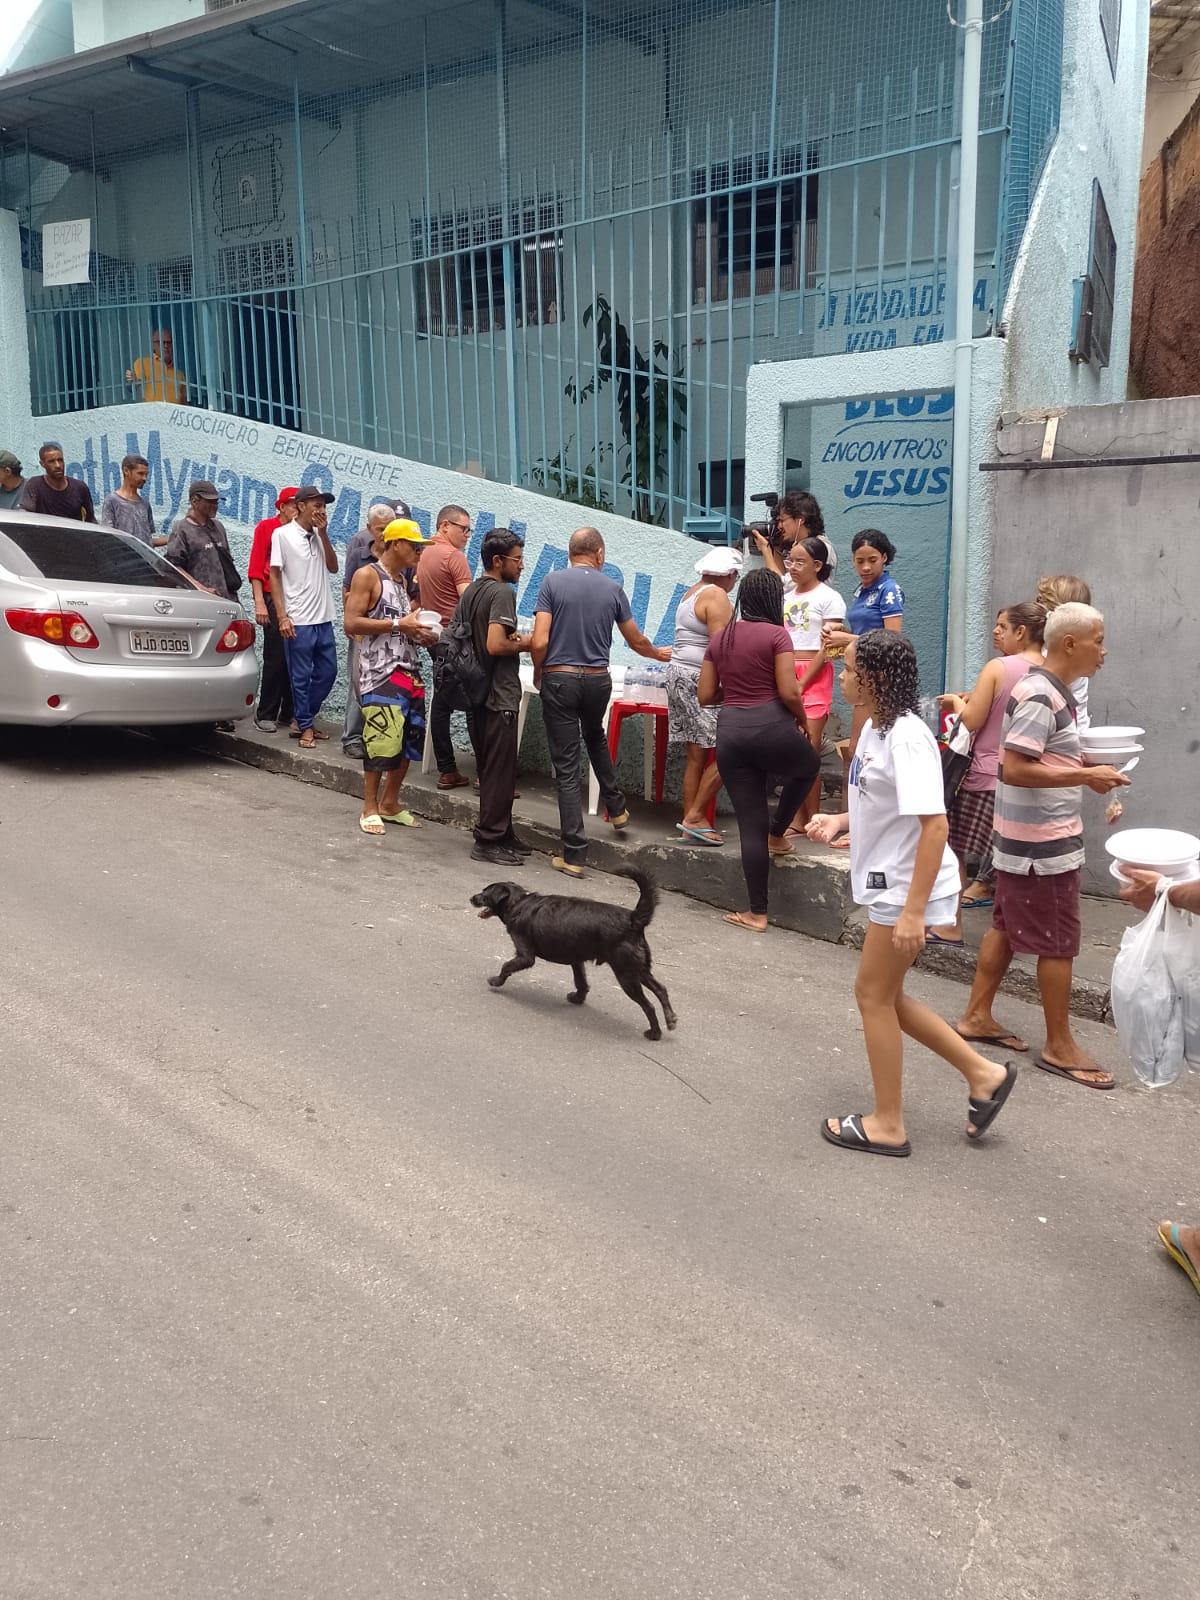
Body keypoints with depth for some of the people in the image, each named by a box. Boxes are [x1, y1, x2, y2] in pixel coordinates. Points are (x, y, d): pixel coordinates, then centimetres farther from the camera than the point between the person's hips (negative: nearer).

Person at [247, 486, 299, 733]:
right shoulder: (267, 527, 3)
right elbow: (256, 568, -1)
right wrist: (259, 603, -8)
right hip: (274, 600, -4)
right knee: (275, 659, -4)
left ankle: (289, 713, 15)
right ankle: (266, 714, 5)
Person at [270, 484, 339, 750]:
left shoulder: (318, 535, 11)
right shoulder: (283, 534, -4)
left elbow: (333, 567, 4)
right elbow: (274, 576, -4)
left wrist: (323, 534, -4)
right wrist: (282, 616, -11)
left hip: (324, 618, 6)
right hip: (298, 619, -6)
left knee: (328, 671, 10)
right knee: (301, 676, 3)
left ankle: (304, 720, 25)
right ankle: (305, 726, 15)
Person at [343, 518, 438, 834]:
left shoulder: (404, 580, 19)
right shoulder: (367, 575, -5)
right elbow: (351, 623, -15)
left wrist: (418, 634, 8)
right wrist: (398, 624, -17)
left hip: (407, 669, 8)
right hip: (379, 670, -8)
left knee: (410, 737, 8)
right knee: (382, 738, -13)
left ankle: (389, 803, 21)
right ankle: (370, 808, 0)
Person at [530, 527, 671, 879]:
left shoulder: (553, 582, -5)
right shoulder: (612, 588, 2)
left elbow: (540, 642, -12)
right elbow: (636, 641, 13)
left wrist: (538, 671, 8)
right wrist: (658, 654, 34)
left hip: (559, 679, -3)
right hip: (598, 680, 3)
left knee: (567, 767, 1)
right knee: (595, 737, 34)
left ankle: (573, 855, 2)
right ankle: (616, 807, 39)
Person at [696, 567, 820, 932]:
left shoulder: (720, 638, 11)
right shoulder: (777, 634, -5)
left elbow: (705, 696, 11)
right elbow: (788, 693, -11)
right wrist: (802, 718, 9)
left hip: (730, 732, 5)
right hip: (770, 727, -5)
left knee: (749, 824, 9)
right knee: (808, 765, 32)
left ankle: (757, 913, 13)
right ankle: (776, 834, 34)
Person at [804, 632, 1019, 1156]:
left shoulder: (906, 738, -23)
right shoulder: (873, 727, 6)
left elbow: (935, 825, -27)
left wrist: (913, 912, -30)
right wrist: (840, 821, 4)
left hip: (907, 889, -10)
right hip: (888, 884, 10)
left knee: (873, 994, 2)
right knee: (881, 994, 16)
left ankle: (887, 1125, 18)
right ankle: (983, 1074, 25)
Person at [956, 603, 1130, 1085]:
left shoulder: (1049, 691, 10)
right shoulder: (1040, 697, -21)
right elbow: (1014, 769, -26)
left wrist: (1084, 764, 7)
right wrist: (1086, 776, -22)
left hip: (1031, 837, 10)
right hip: (1043, 842, -10)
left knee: (1007, 927, 16)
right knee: (1058, 943, 1)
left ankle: (977, 1015, 26)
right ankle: (1059, 1047, 12)